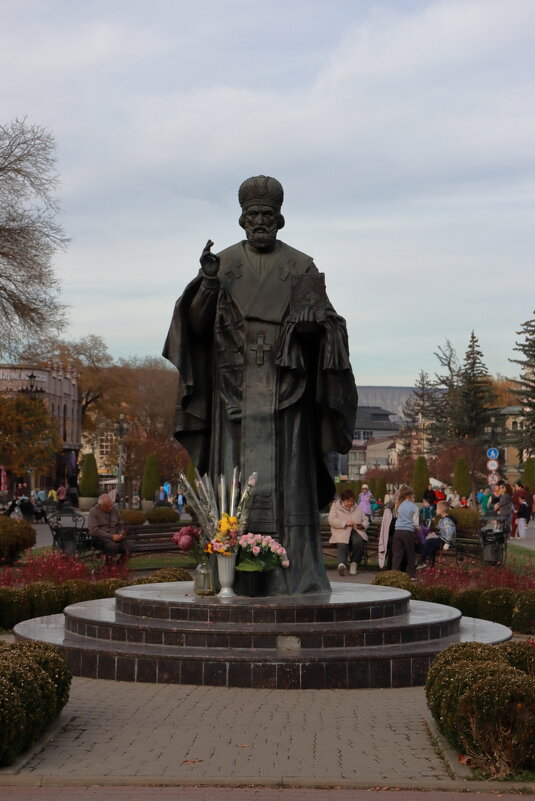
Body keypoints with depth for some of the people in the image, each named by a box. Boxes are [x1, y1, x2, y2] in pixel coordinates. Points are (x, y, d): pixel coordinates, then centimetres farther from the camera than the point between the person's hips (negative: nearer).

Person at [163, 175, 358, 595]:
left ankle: (292, 572, -2)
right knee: (235, 476, -2)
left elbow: (323, 325, 3)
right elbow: (197, 324, 2)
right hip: (235, 385, 1)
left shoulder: (301, 267, 7)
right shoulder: (223, 262, 10)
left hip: (284, 386, -1)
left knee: (285, 477, -5)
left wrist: (310, 323, -20)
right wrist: (208, 281, -15)